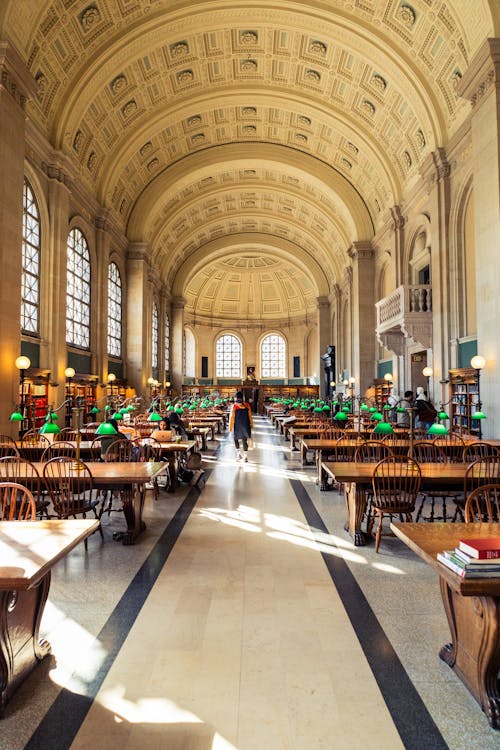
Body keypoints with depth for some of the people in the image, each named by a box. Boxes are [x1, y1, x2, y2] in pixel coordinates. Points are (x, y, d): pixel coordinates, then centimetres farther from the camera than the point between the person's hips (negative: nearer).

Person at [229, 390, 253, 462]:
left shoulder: (234, 406, -12)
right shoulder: (247, 405, -4)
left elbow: (232, 417, -10)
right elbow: (250, 415, 2)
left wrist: (230, 427, -3)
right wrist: (251, 424, 13)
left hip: (237, 426, -2)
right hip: (246, 425, 2)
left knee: (236, 439, 18)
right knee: (245, 440, 10)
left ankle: (239, 452, 9)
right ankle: (245, 456, 13)